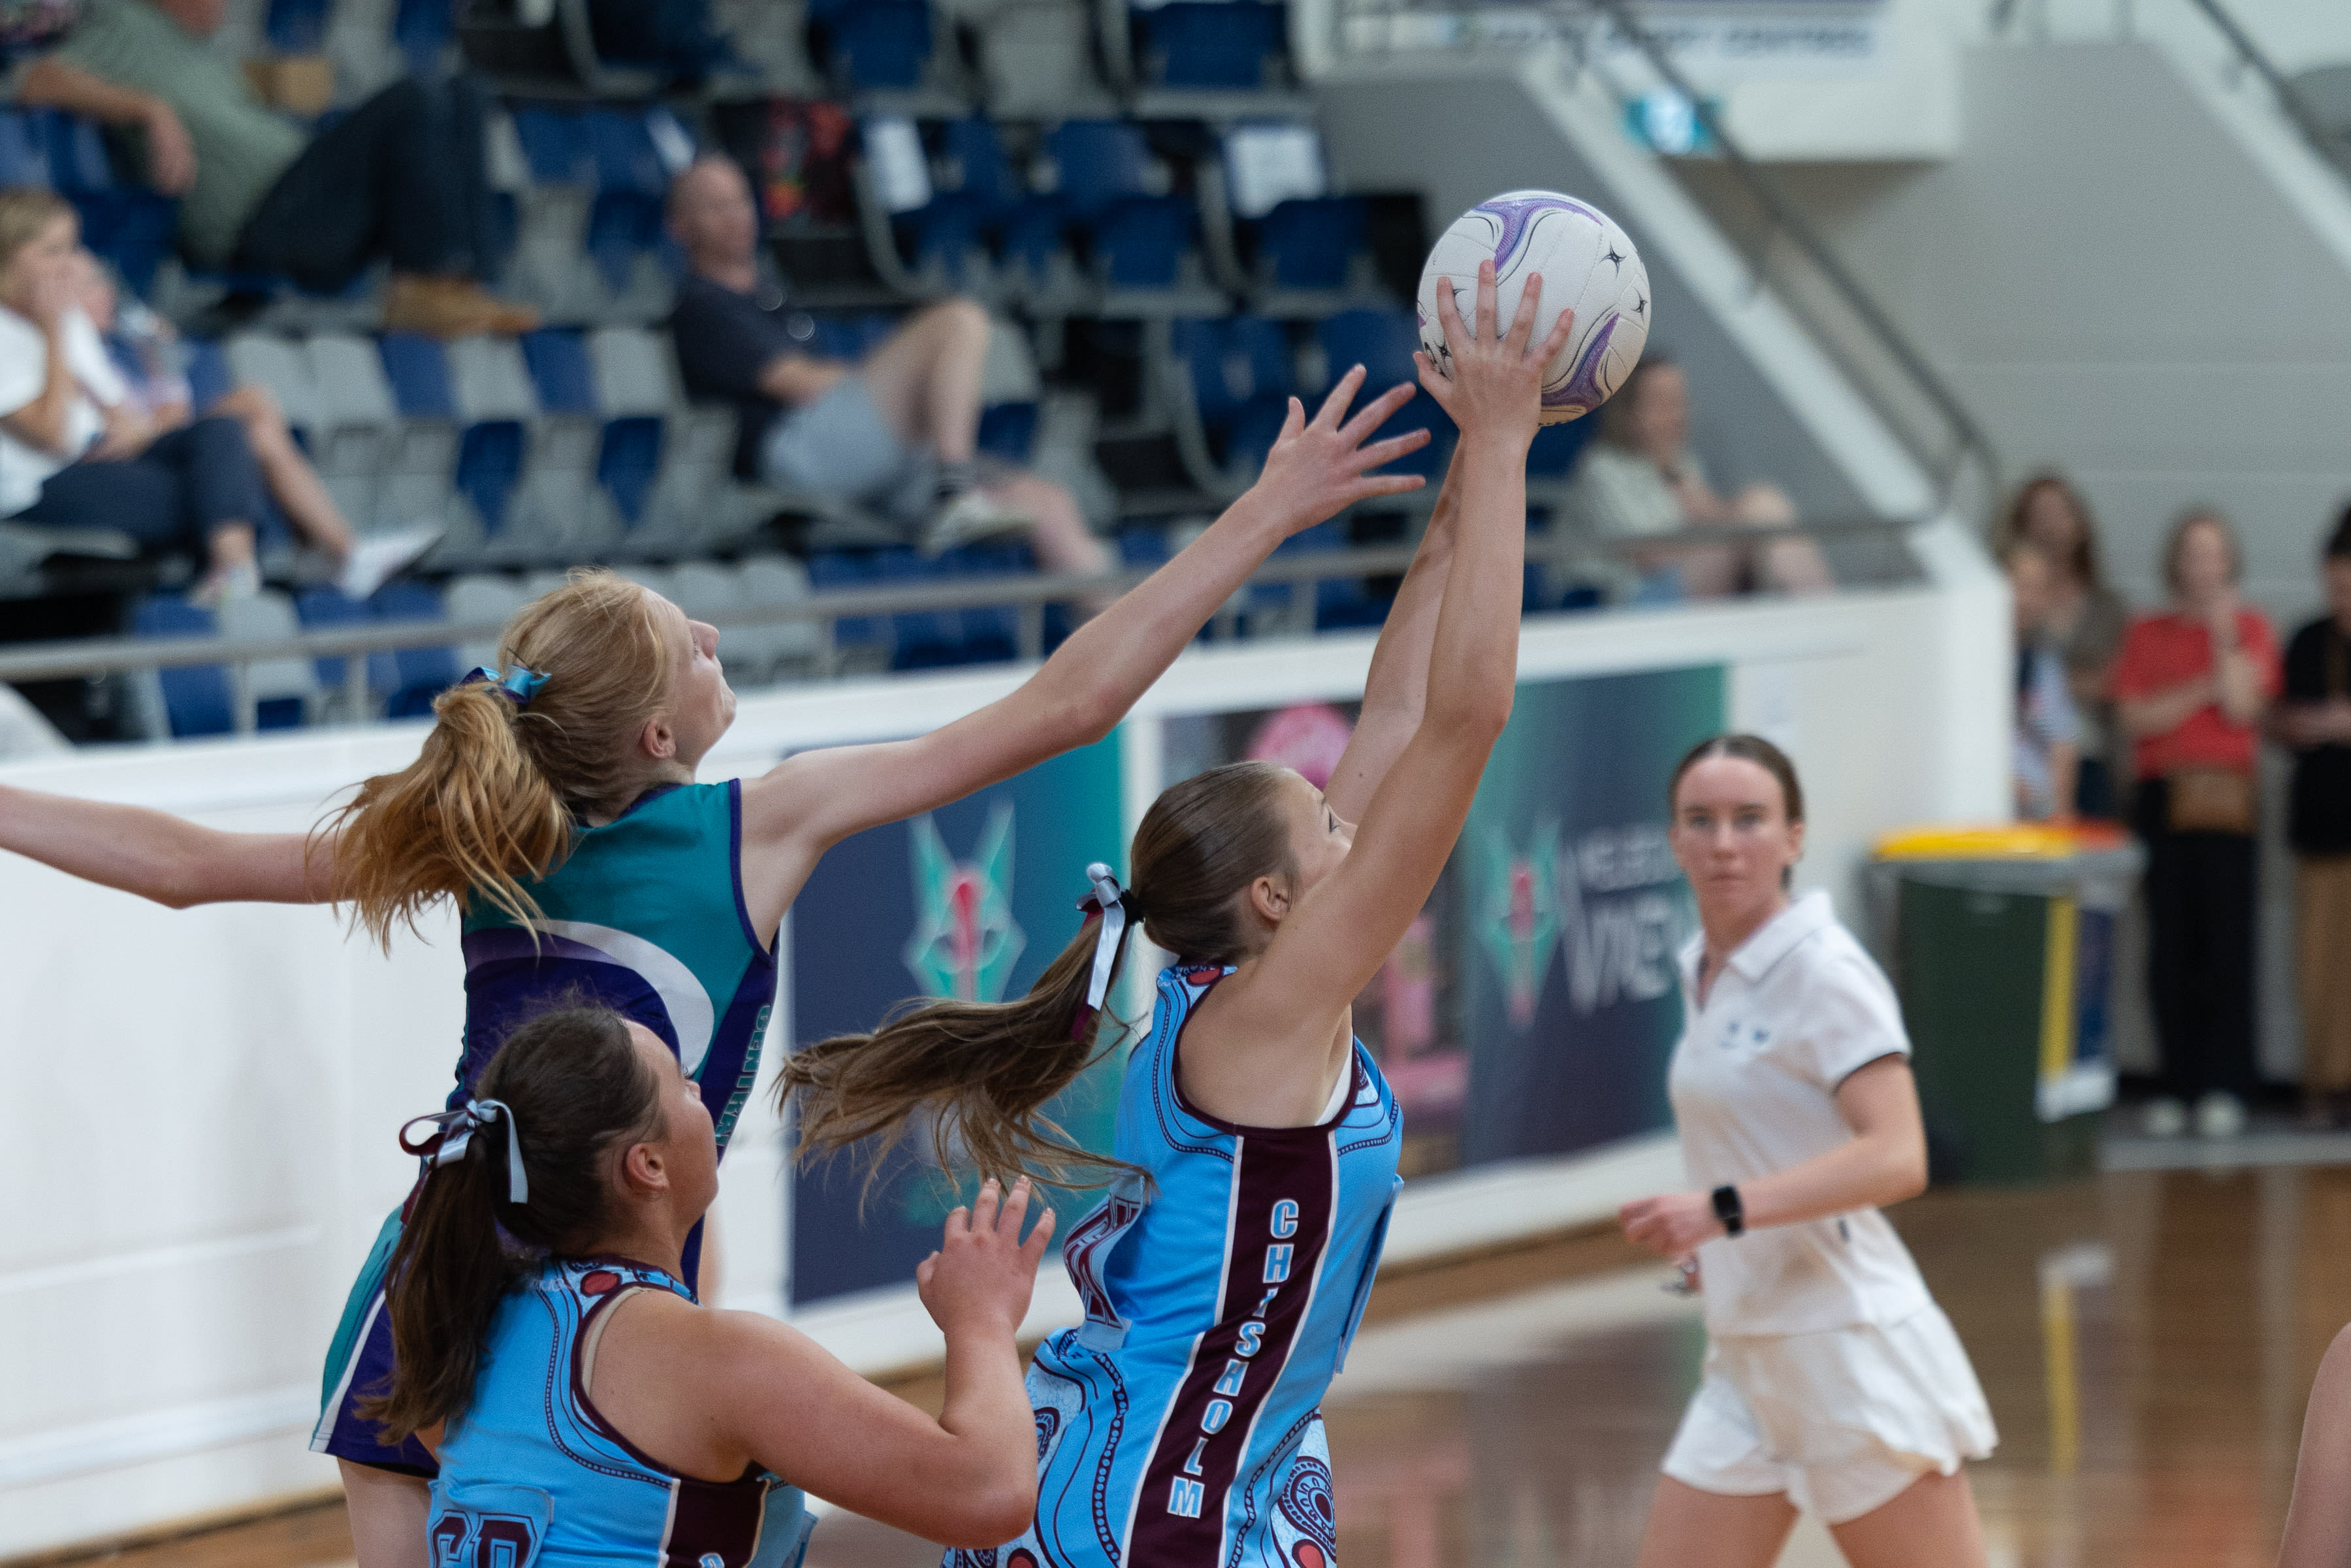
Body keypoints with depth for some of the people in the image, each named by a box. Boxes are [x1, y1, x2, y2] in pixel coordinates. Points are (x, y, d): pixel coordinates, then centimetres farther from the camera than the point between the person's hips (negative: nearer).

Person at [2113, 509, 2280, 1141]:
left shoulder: (2250, 627, 9)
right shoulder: (2146, 633, 12)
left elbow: (2242, 704, -6)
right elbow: (2135, 717, 0)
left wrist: (2221, 629, -5)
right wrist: (2202, 691, -6)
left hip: (2229, 799, -1)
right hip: (2163, 797, 1)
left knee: (2227, 941, -7)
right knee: (2170, 946, -1)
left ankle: (2225, 1088, -7)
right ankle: (2176, 1086, 3)